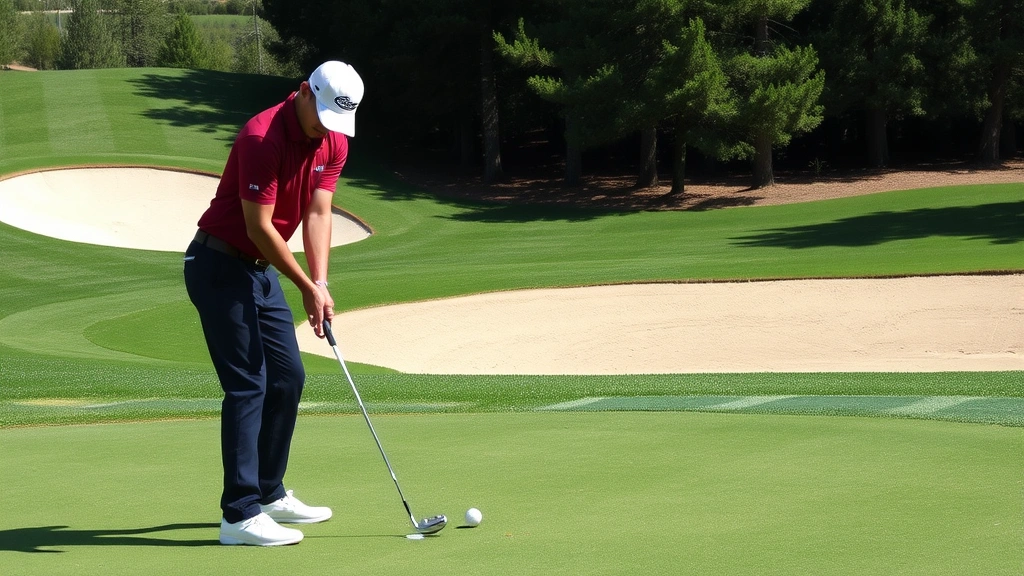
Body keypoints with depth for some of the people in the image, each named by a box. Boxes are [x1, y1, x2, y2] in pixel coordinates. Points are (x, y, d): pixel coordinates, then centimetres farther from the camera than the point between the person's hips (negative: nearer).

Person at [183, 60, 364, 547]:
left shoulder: (334, 143, 2)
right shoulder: (262, 138, -25)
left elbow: (317, 213, -2)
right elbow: (259, 227, -23)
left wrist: (320, 282, -15)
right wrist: (307, 287, -17)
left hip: (262, 269, 9)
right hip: (220, 265, -9)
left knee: (288, 377, 11)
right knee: (248, 385, -12)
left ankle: (269, 493, 23)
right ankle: (239, 514, -12)